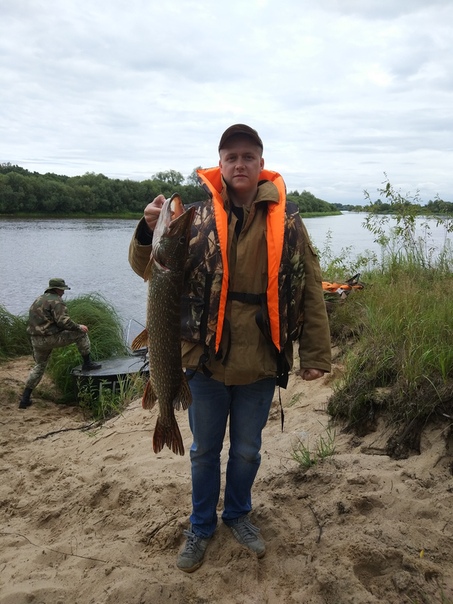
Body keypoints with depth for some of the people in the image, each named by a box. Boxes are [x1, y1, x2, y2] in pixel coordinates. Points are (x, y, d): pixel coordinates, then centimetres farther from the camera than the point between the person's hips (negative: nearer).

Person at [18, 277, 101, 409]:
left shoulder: (38, 300, 19)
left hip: (36, 340, 8)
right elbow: (63, 321, -22)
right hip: (51, 338, -8)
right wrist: (79, 327, -9)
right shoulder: (56, 301, -10)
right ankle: (87, 363, 7)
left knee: (39, 366, 22)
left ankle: (25, 398, 21)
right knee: (81, 334, 3)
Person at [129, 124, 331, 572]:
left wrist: (315, 354, -2)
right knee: (204, 450, 18)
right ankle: (201, 526, 41)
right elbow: (149, 269, -3)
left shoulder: (285, 218, -3)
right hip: (206, 356, 0)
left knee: (247, 450, 19)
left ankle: (238, 514, 46)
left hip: (260, 362, 1)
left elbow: (309, 290, -1)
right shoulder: (195, 212, -5)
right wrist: (149, 230, -24)